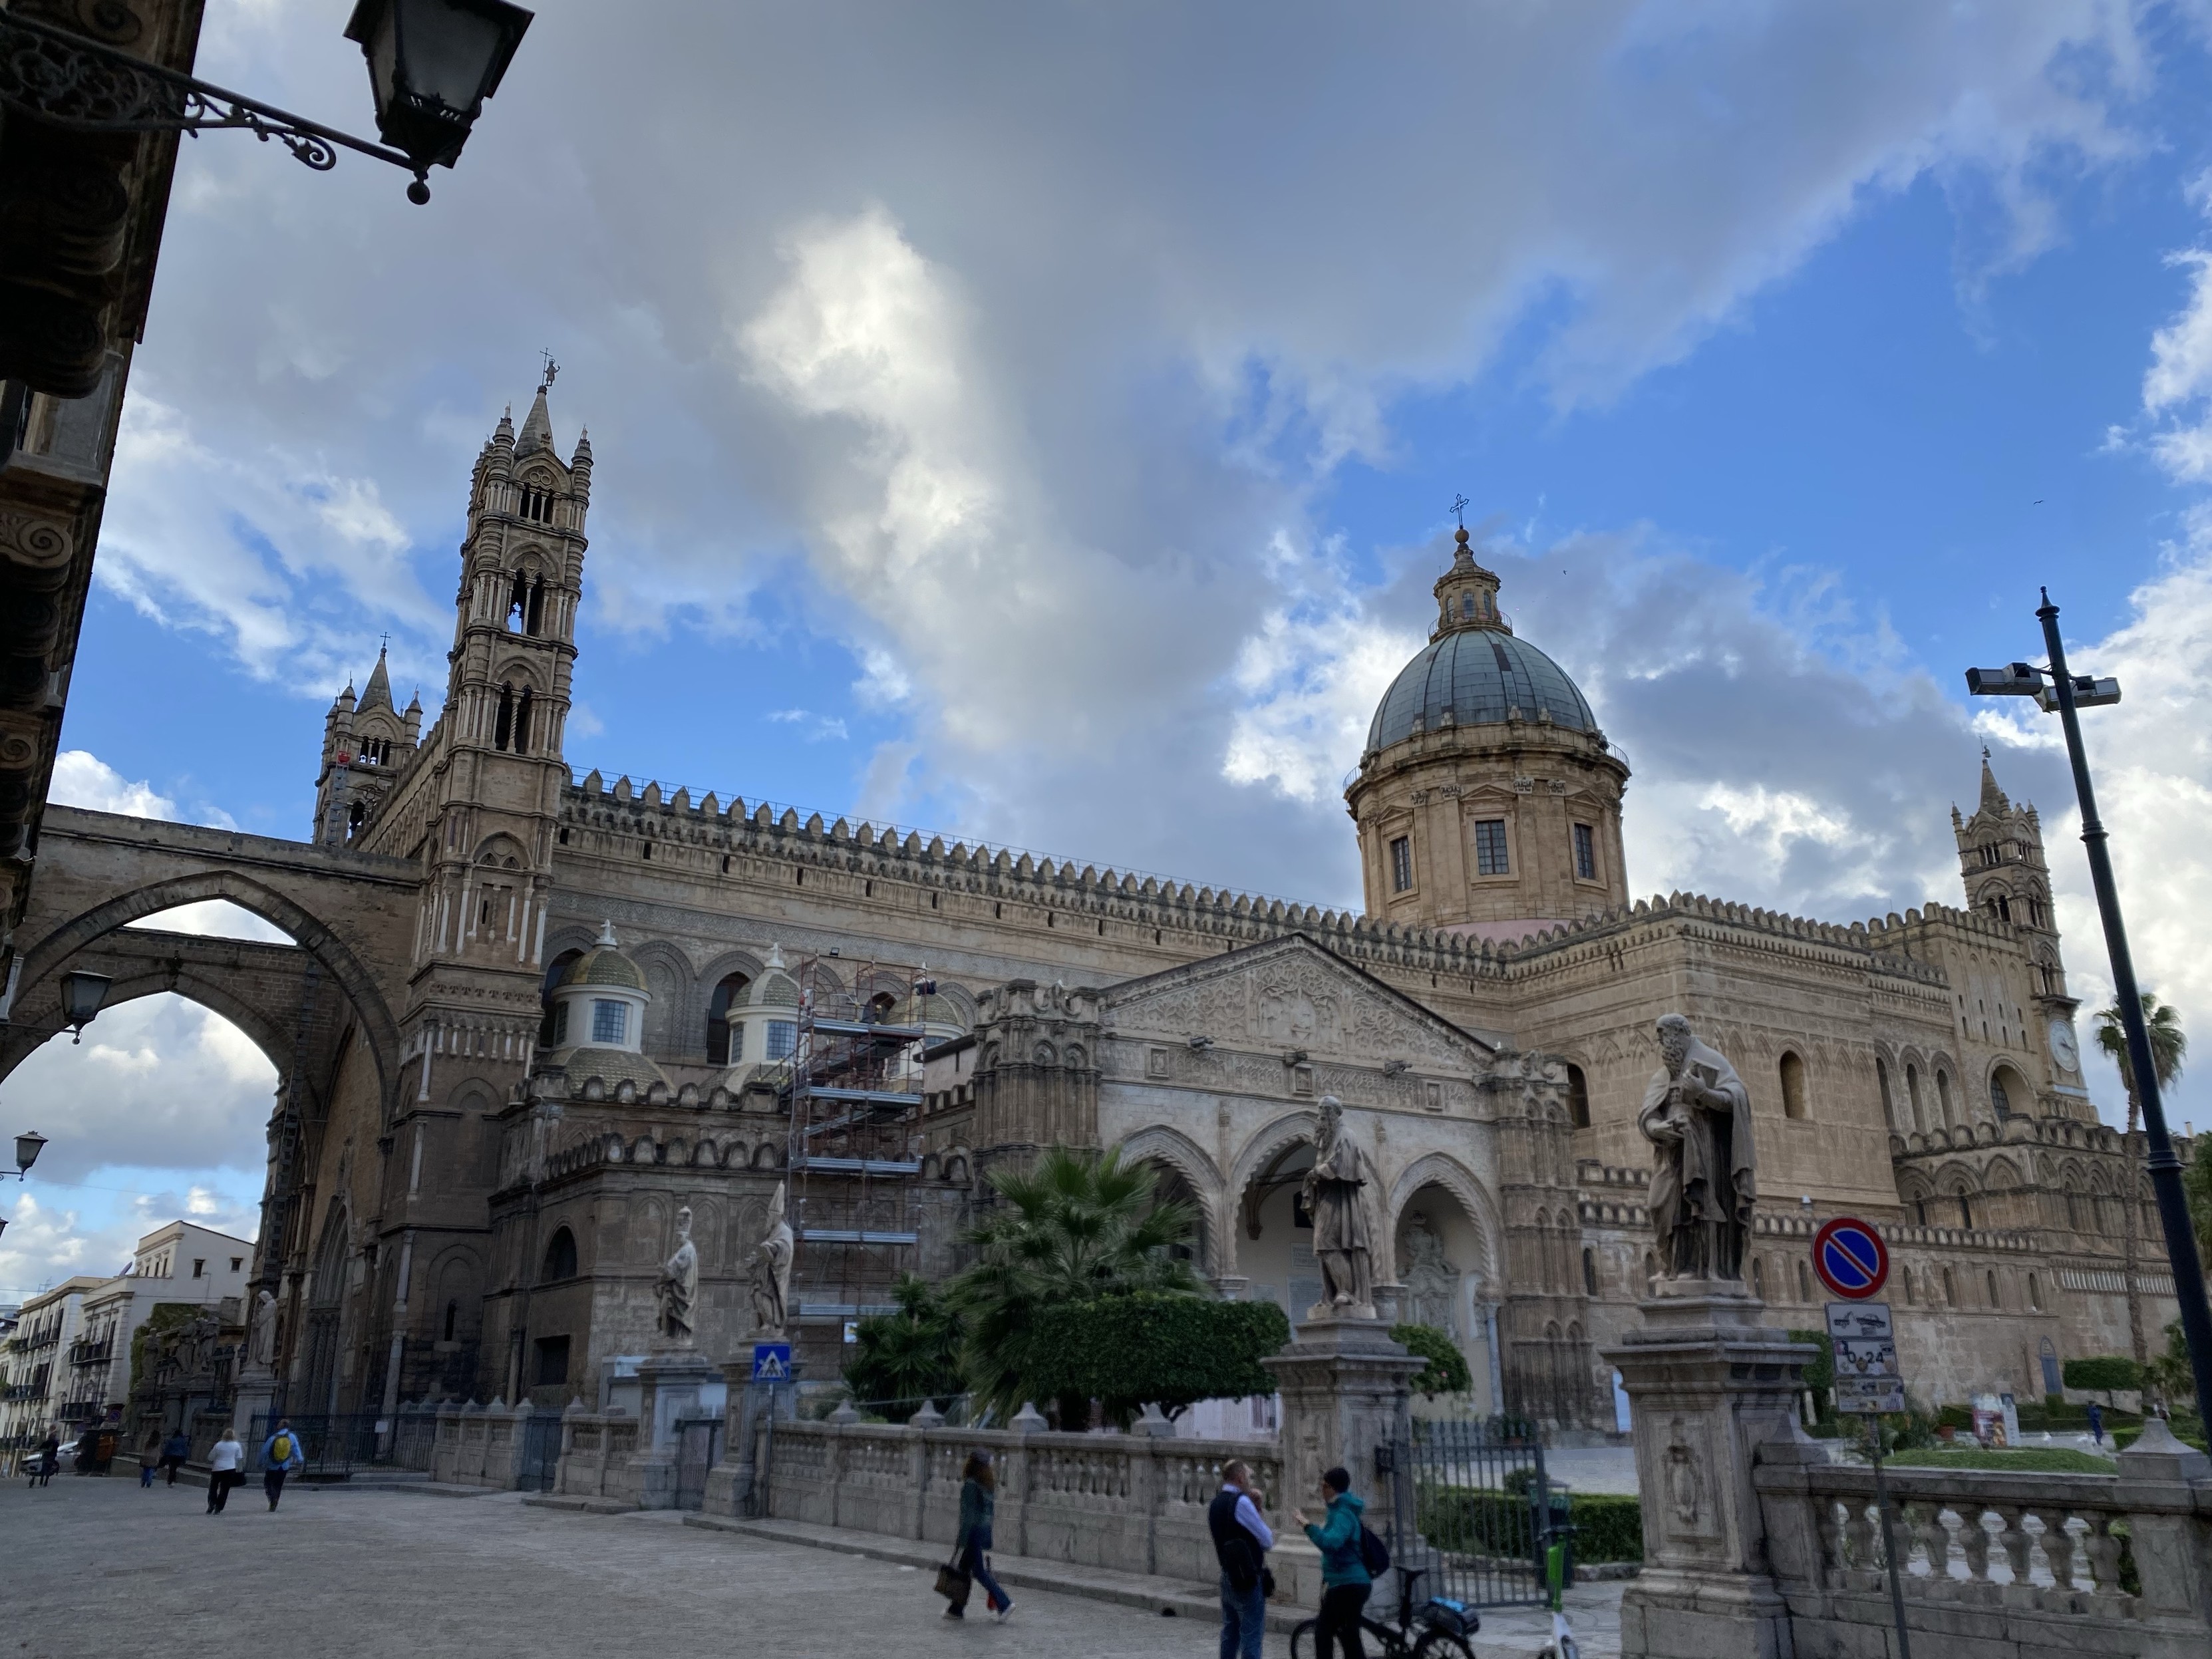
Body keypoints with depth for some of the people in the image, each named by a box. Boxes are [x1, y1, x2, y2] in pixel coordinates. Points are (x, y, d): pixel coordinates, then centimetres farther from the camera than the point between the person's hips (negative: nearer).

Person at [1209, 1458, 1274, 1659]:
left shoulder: (1215, 1504, 10)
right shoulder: (1241, 1502, -17)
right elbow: (1268, 1541, -13)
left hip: (1228, 1577, 8)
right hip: (1249, 1581, -8)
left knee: (1230, 1635, 16)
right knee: (1252, 1638, -2)